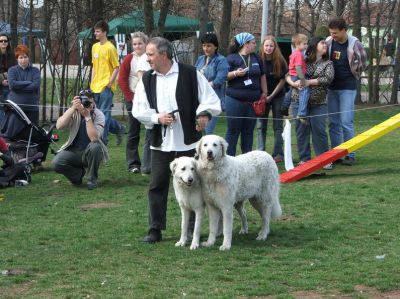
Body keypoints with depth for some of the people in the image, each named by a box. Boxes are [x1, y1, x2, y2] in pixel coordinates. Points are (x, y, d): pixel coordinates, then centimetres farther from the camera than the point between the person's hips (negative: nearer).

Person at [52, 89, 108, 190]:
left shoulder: (99, 115, -15)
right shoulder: (74, 113, -9)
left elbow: (94, 138, -29)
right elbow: (59, 126, -25)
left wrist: (87, 116, -33)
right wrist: (73, 108, -31)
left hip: (91, 152, -2)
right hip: (74, 151, 2)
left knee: (95, 147, -36)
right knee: (57, 163, -25)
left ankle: (92, 179, -10)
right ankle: (79, 173, 9)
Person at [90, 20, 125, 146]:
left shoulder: (110, 48, -10)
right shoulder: (95, 47, 13)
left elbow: (117, 67, -10)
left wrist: (109, 83, -14)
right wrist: (92, 82, 15)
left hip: (106, 87, -8)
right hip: (96, 86, 8)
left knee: (104, 113, -6)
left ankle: (102, 139, 0)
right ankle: (118, 128, 29)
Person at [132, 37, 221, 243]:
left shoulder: (190, 74, -4)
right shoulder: (147, 79, 7)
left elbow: (210, 100, -2)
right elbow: (138, 110, 5)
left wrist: (204, 113, -22)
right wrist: (157, 118, -11)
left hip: (188, 143, -3)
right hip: (160, 144, 3)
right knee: (157, 186, 4)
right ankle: (155, 229, 13)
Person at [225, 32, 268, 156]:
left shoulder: (256, 58, 13)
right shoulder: (231, 58, -2)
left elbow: (262, 76, 21)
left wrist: (264, 92, 15)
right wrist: (235, 73, -21)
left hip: (253, 101, 5)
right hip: (235, 100, -4)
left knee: (248, 131, 8)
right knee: (233, 130, 0)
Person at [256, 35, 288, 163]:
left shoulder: (280, 61, -7)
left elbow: (282, 80, -4)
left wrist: (271, 96, -10)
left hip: (277, 96, -1)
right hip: (262, 96, 1)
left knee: (278, 126, 3)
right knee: (261, 125, 3)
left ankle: (278, 153, 5)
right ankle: (260, 153, 8)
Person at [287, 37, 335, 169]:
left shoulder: (327, 63, 8)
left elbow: (328, 78, -9)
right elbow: (288, 75, 8)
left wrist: (309, 82, -17)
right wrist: (293, 83, -13)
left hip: (318, 103, 0)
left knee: (319, 131, -3)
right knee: (302, 130, 4)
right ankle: (304, 159, 12)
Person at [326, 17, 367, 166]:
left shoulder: (354, 44, -12)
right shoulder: (329, 42, -2)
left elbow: (361, 63, 2)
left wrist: (352, 75, 9)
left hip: (347, 88, -4)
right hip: (332, 87, 5)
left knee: (346, 122, -8)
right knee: (333, 123, 8)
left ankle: (350, 155, -1)